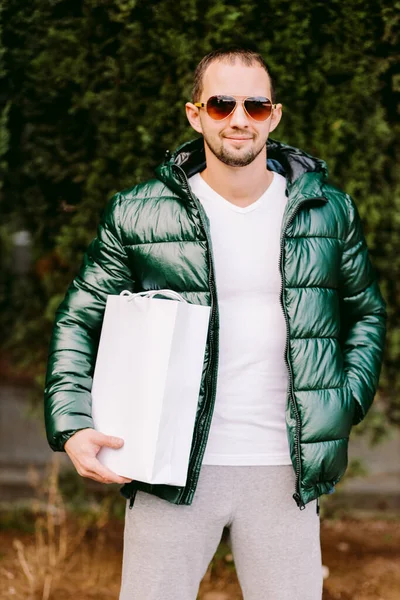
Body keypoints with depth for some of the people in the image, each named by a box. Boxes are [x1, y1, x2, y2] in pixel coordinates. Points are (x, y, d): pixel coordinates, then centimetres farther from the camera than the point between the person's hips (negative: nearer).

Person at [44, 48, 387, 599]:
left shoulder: (329, 211, 6)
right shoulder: (136, 216, 0)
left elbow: (367, 311, 19)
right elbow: (78, 321, 5)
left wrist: (347, 402, 6)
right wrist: (73, 425, -8)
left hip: (284, 471, 2)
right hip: (172, 469, -1)